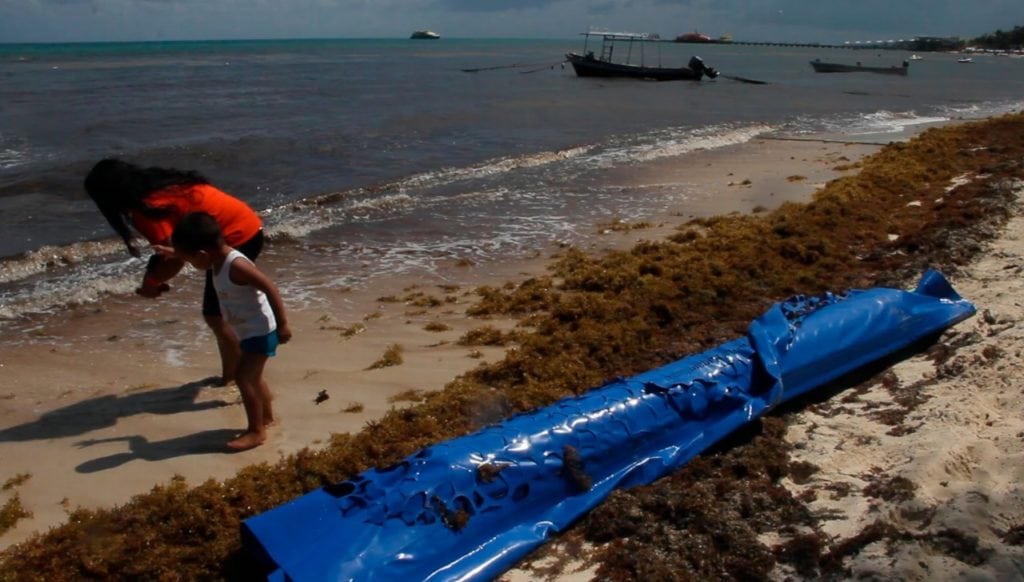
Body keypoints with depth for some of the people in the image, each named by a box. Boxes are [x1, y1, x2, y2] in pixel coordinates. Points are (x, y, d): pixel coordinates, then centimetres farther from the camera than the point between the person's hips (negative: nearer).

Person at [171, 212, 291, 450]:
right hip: (250, 330, 10)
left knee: (243, 377, -11)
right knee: (252, 376, 21)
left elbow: (270, 288, -29)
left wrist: (282, 324, -27)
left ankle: (256, 431, -2)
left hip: (260, 330, -10)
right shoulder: (218, 263, 1)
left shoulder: (236, 265, -28)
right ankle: (267, 417, 38)